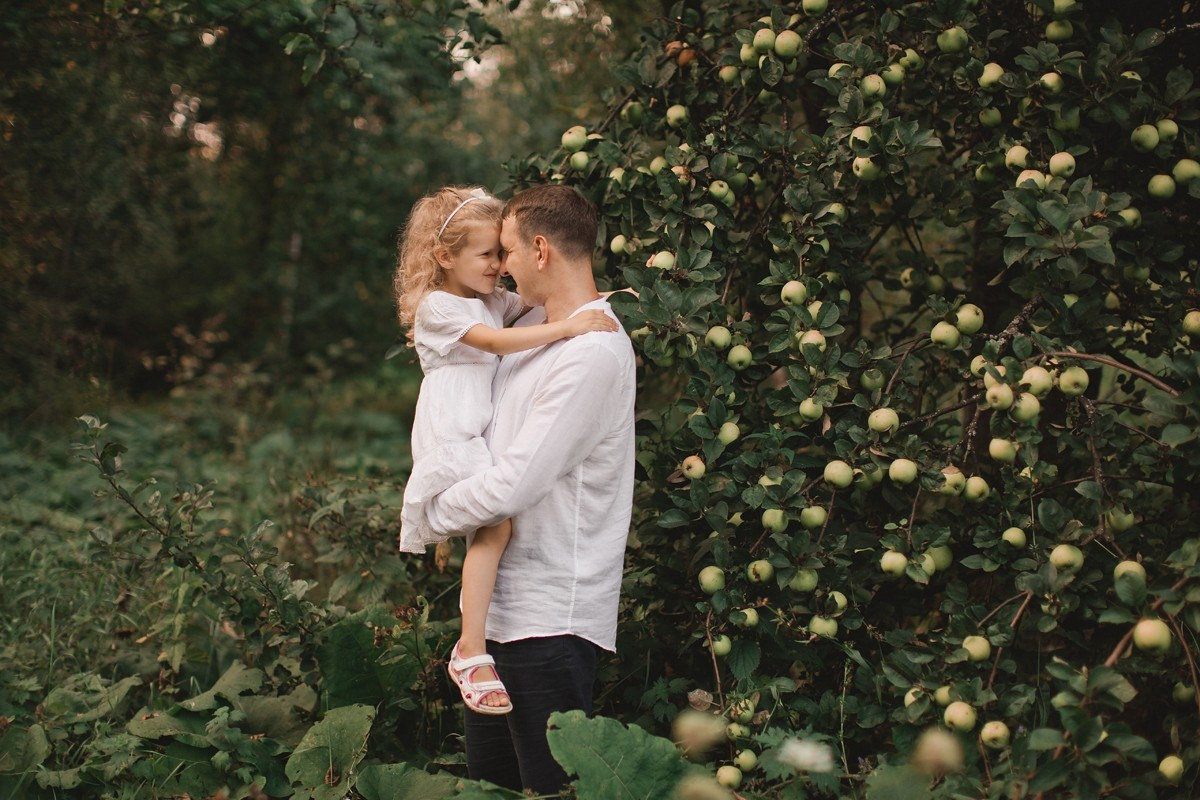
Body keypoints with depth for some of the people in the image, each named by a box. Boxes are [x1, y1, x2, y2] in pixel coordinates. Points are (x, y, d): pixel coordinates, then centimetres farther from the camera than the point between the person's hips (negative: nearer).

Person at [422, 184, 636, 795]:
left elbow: (512, 485, -24)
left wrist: (438, 514, -8)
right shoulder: (532, 325, 9)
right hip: (502, 603, 10)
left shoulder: (592, 353, -21)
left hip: (550, 616, -10)